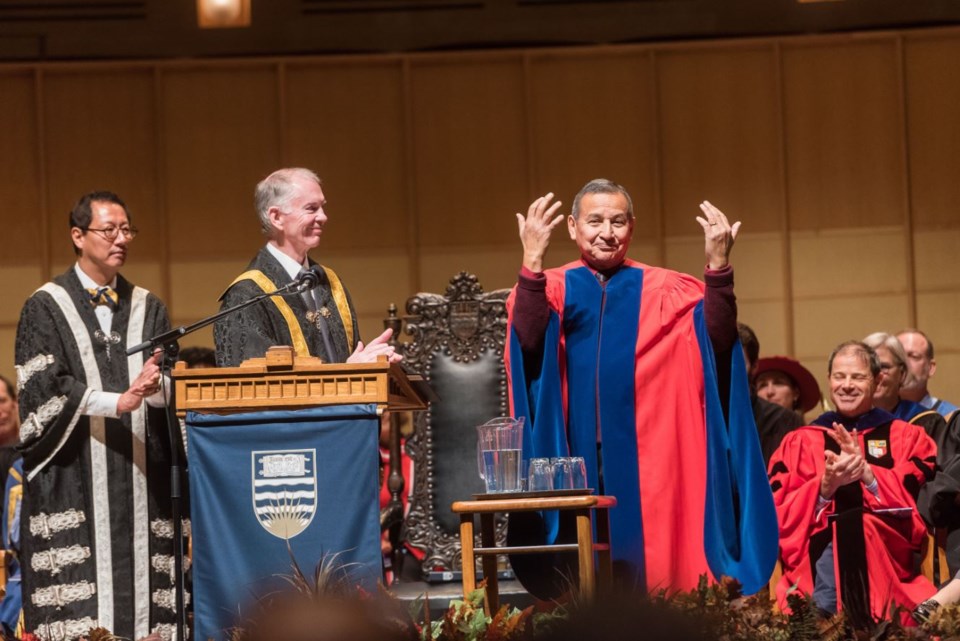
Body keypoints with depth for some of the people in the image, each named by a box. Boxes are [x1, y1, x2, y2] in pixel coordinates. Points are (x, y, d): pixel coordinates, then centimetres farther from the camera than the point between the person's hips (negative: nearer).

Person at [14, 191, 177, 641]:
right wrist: (118, 402, -15)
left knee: (141, 591, -4)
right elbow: (43, 389, -6)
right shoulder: (46, 308, 5)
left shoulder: (148, 309, 16)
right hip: (74, 481, -3)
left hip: (139, 482, 3)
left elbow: (168, 393, 8)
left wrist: (157, 388, -16)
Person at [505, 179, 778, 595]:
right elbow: (528, 341, -14)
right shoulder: (551, 289, 6)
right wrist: (532, 261, -25)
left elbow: (719, 339, -8)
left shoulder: (664, 291, 7)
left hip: (648, 456, 0)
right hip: (579, 456, 0)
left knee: (651, 569, 0)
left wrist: (719, 266, -21)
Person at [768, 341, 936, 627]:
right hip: (819, 555, -2)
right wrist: (825, 487, -11)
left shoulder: (906, 438, 17)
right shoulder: (800, 442, 18)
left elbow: (919, 504, 2)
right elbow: (780, 515, 6)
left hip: (885, 556, 2)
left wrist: (867, 473, -11)